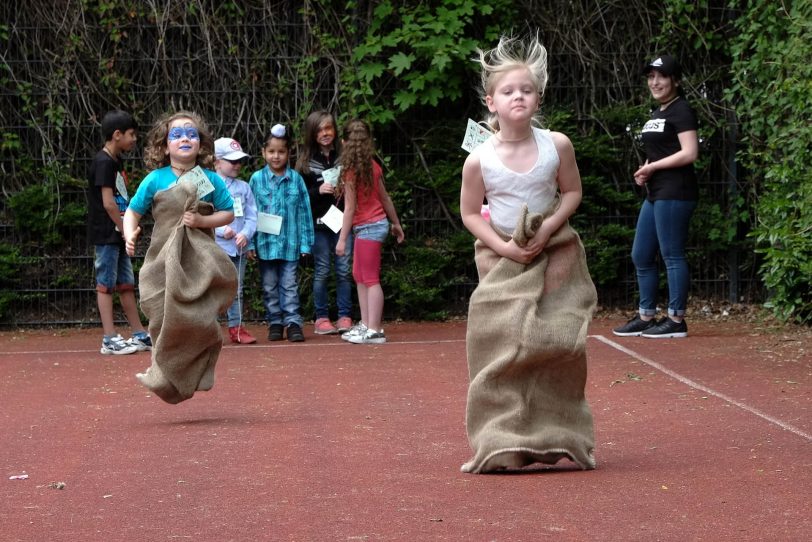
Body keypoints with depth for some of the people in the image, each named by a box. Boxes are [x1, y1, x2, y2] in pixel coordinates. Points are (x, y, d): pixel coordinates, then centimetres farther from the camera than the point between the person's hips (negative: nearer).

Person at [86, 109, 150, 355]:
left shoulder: (116, 161, 15)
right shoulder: (103, 162, -15)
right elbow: (108, 202, -19)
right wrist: (125, 229, -13)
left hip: (118, 235, 9)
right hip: (106, 234, -9)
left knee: (126, 284, 12)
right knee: (106, 284, -5)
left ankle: (139, 335, 18)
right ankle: (110, 339, -3)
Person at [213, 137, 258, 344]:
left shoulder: (243, 187, 10)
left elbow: (252, 216, 6)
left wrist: (245, 234, -12)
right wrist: (221, 230, -19)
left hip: (238, 248, 5)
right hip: (215, 247, -5)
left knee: (236, 290, 11)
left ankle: (236, 327, 17)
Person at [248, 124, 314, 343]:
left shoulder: (296, 179, -1)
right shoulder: (257, 179, -2)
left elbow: (304, 211, 2)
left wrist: (305, 242, -1)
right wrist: (250, 243, -3)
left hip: (290, 242, -1)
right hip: (265, 242, 1)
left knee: (289, 285, 2)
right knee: (269, 287, 9)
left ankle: (293, 322, 4)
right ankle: (275, 323, 18)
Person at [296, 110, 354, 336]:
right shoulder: (306, 161, 3)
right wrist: (319, 191, -15)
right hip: (319, 224, 0)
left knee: (344, 270, 0)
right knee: (322, 270, 3)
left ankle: (345, 317, 6)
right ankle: (321, 318, 10)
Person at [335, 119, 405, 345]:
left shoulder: (351, 171, -16)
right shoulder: (372, 166, 5)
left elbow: (350, 208, -16)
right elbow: (385, 197, 12)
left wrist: (342, 239, -13)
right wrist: (396, 223, 23)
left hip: (368, 227, -8)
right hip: (377, 223, 8)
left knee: (371, 279, -7)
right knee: (359, 276, 17)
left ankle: (374, 331, -7)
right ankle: (366, 324, 20)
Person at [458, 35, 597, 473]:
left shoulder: (557, 145, -10)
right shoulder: (479, 159, -11)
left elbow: (572, 192, 2)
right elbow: (470, 213, -2)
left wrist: (548, 228, -15)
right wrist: (503, 246, -15)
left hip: (555, 254, 1)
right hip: (501, 260, 0)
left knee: (555, 346, -1)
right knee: (500, 348, -6)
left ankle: (560, 438, 9)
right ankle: (501, 444, 0)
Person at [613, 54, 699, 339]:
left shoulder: (681, 110, -8)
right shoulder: (656, 113, 20)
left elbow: (689, 153, -17)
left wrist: (653, 167, -13)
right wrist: (644, 171, 7)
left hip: (674, 192, -10)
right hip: (655, 193, 10)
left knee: (672, 255, -8)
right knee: (641, 256, 12)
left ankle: (676, 320, -3)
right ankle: (646, 317, 20)